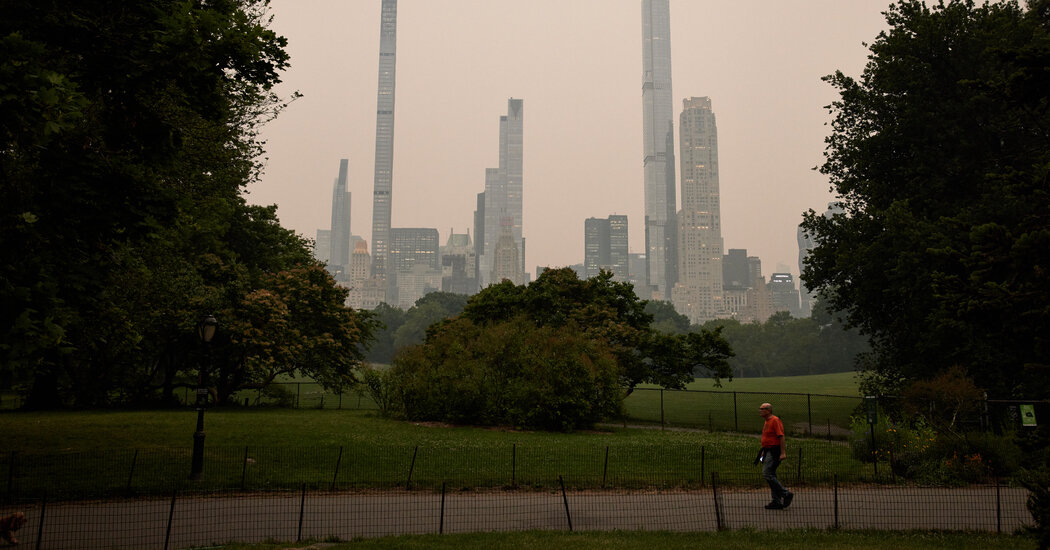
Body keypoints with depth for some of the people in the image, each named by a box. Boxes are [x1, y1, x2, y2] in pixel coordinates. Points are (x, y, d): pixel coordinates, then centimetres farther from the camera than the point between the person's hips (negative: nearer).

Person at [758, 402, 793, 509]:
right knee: (771, 475, 9)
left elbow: (781, 436, -18)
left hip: (774, 451, -10)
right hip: (768, 451, 10)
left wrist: (783, 453, -23)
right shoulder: (767, 421, 17)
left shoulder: (775, 420, -13)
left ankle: (786, 494, -6)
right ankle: (777, 502, 12)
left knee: (767, 474, -14)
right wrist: (763, 451, 24)